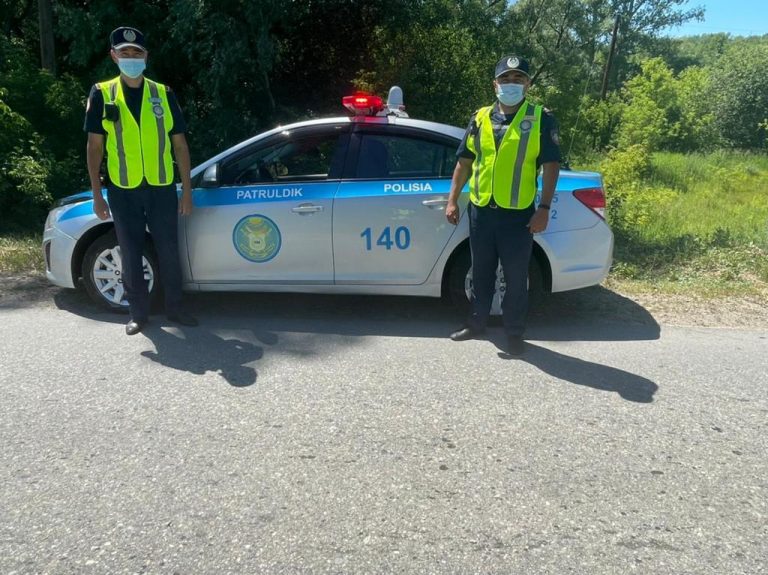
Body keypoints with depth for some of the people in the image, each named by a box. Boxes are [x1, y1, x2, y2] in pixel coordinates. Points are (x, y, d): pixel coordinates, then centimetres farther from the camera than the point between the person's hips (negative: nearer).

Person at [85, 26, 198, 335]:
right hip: (123, 191, 0)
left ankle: (174, 307, 21)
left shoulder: (163, 94, 4)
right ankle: (138, 313, 19)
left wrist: (187, 189, 1)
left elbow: (179, 143, 6)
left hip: (162, 188, 1)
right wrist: (97, 194, -2)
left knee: (169, 251, 6)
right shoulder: (102, 94, 2)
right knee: (131, 255, 7)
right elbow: (95, 146, 3)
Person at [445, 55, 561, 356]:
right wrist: (453, 199, 6)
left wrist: (544, 208, -12)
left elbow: (551, 165, -4)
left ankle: (514, 332, 19)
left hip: (518, 214, -3)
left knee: (516, 276, 5)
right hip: (481, 210, 3)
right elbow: (464, 161, 11)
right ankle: (476, 323, 30)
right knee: (481, 272, 15)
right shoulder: (480, 118, 8)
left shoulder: (541, 119, -2)